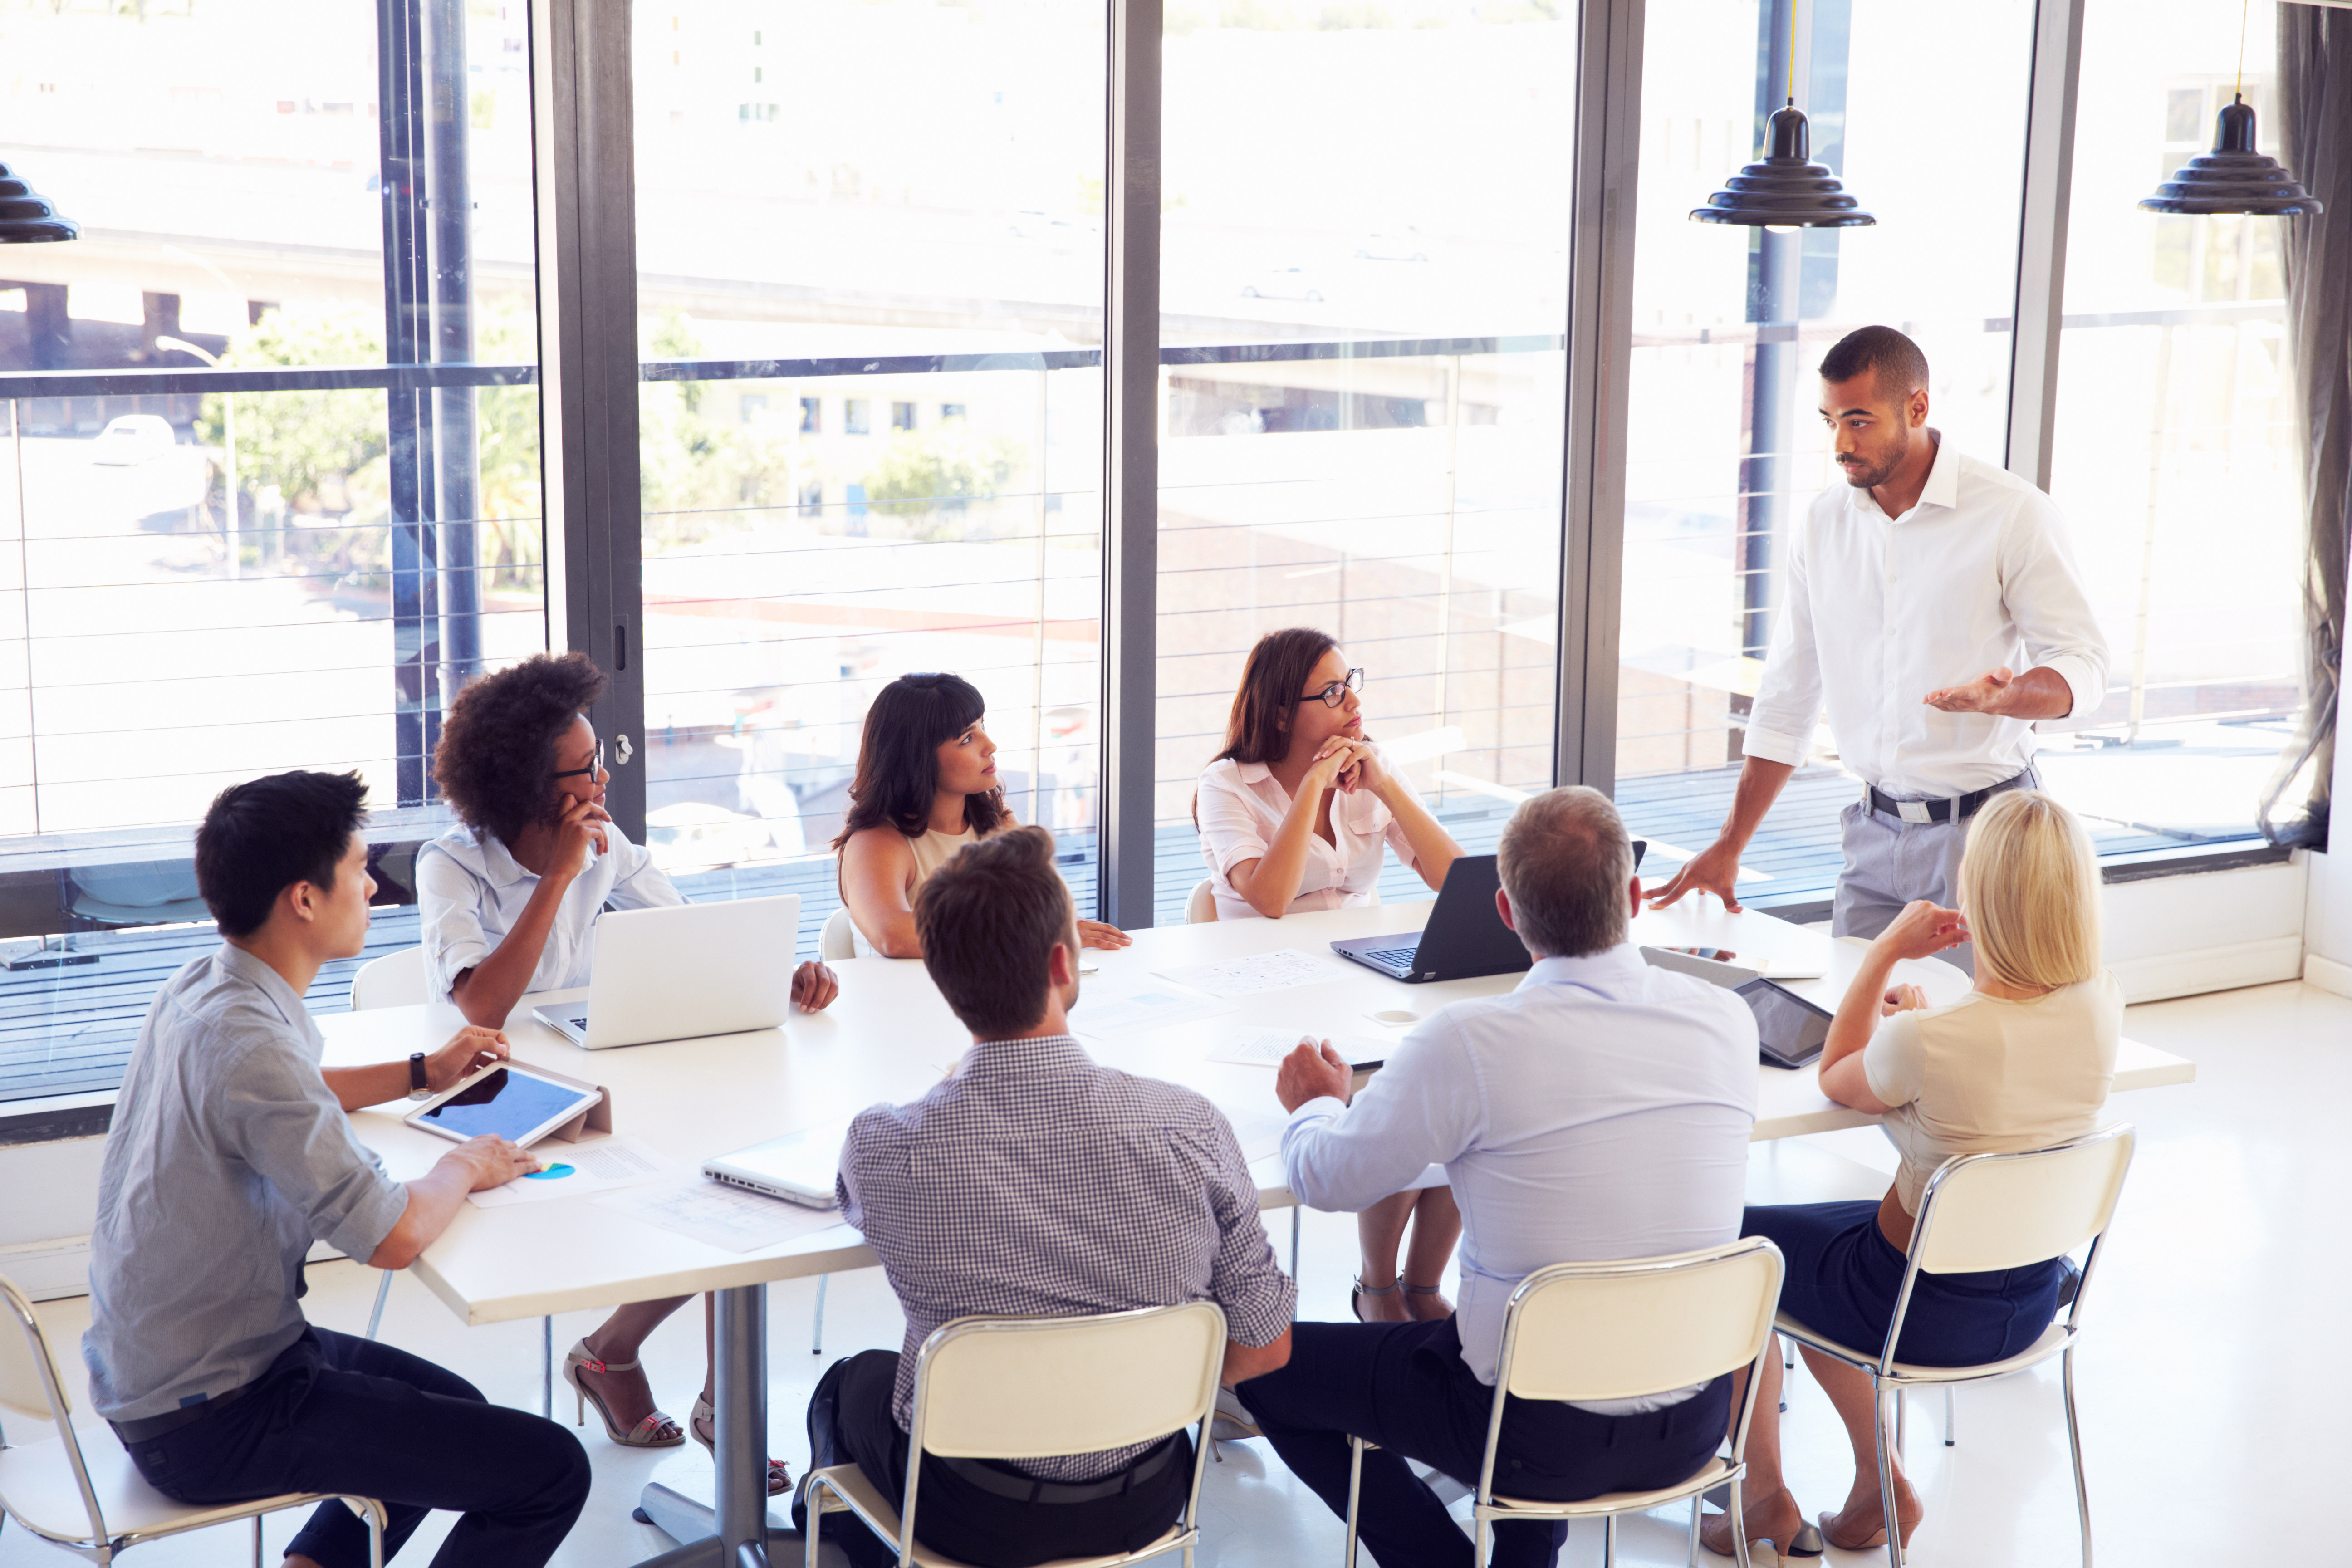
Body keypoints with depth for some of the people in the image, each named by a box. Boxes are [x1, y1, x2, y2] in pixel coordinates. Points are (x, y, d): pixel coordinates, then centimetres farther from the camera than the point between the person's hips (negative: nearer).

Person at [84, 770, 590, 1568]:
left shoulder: (199, 990, 2)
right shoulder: (247, 1041, -28)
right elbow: (393, 1236, -29)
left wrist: (424, 1072, 22)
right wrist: (464, 1166, -9)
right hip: (208, 1424, -10)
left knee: (454, 1410, 28)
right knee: (551, 1471, -11)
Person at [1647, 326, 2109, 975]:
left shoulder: (2013, 513, -8)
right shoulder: (1826, 523, 7)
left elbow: (2085, 666, -7)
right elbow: (1786, 700, 13)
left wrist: (2004, 696, -30)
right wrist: (1729, 847, 10)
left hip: (1982, 825, -4)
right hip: (1875, 832, 4)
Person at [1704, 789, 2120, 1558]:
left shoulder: (1925, 1043, -32)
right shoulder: (2103, 1010, -15)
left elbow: (1836, 1081, -8)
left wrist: (1886, 951, -8)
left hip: (1929, 1307, -6)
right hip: (2032, 1297, 6)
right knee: (1813, 1246, 31)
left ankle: (1765, 1495, 32)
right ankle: (1876, 1489, 31)